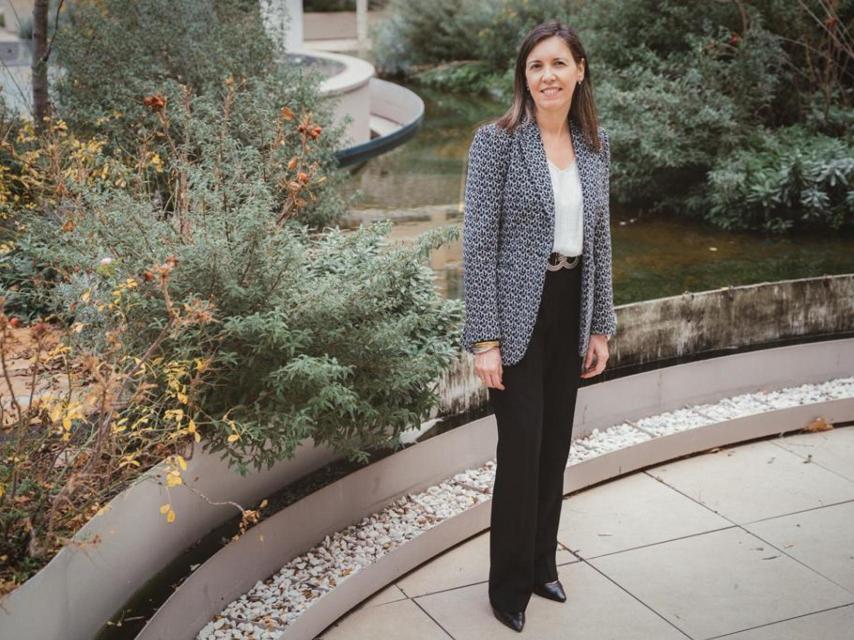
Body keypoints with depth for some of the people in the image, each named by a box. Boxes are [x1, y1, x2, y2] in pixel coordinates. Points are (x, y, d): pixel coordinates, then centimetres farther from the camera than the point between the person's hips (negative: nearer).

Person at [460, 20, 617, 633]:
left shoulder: (595, 144, 6)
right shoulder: (497, 140, -11)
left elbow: (599, 238, 12)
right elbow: (479, 243, -13)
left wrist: (601, 325, 10)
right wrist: (485, 339, -16)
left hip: (571, 311, 5)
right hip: (518, 314, -5)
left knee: (555, 446, 14)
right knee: (521, 451, 0)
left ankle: (543, 565, 32)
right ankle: (510, 585, 18)